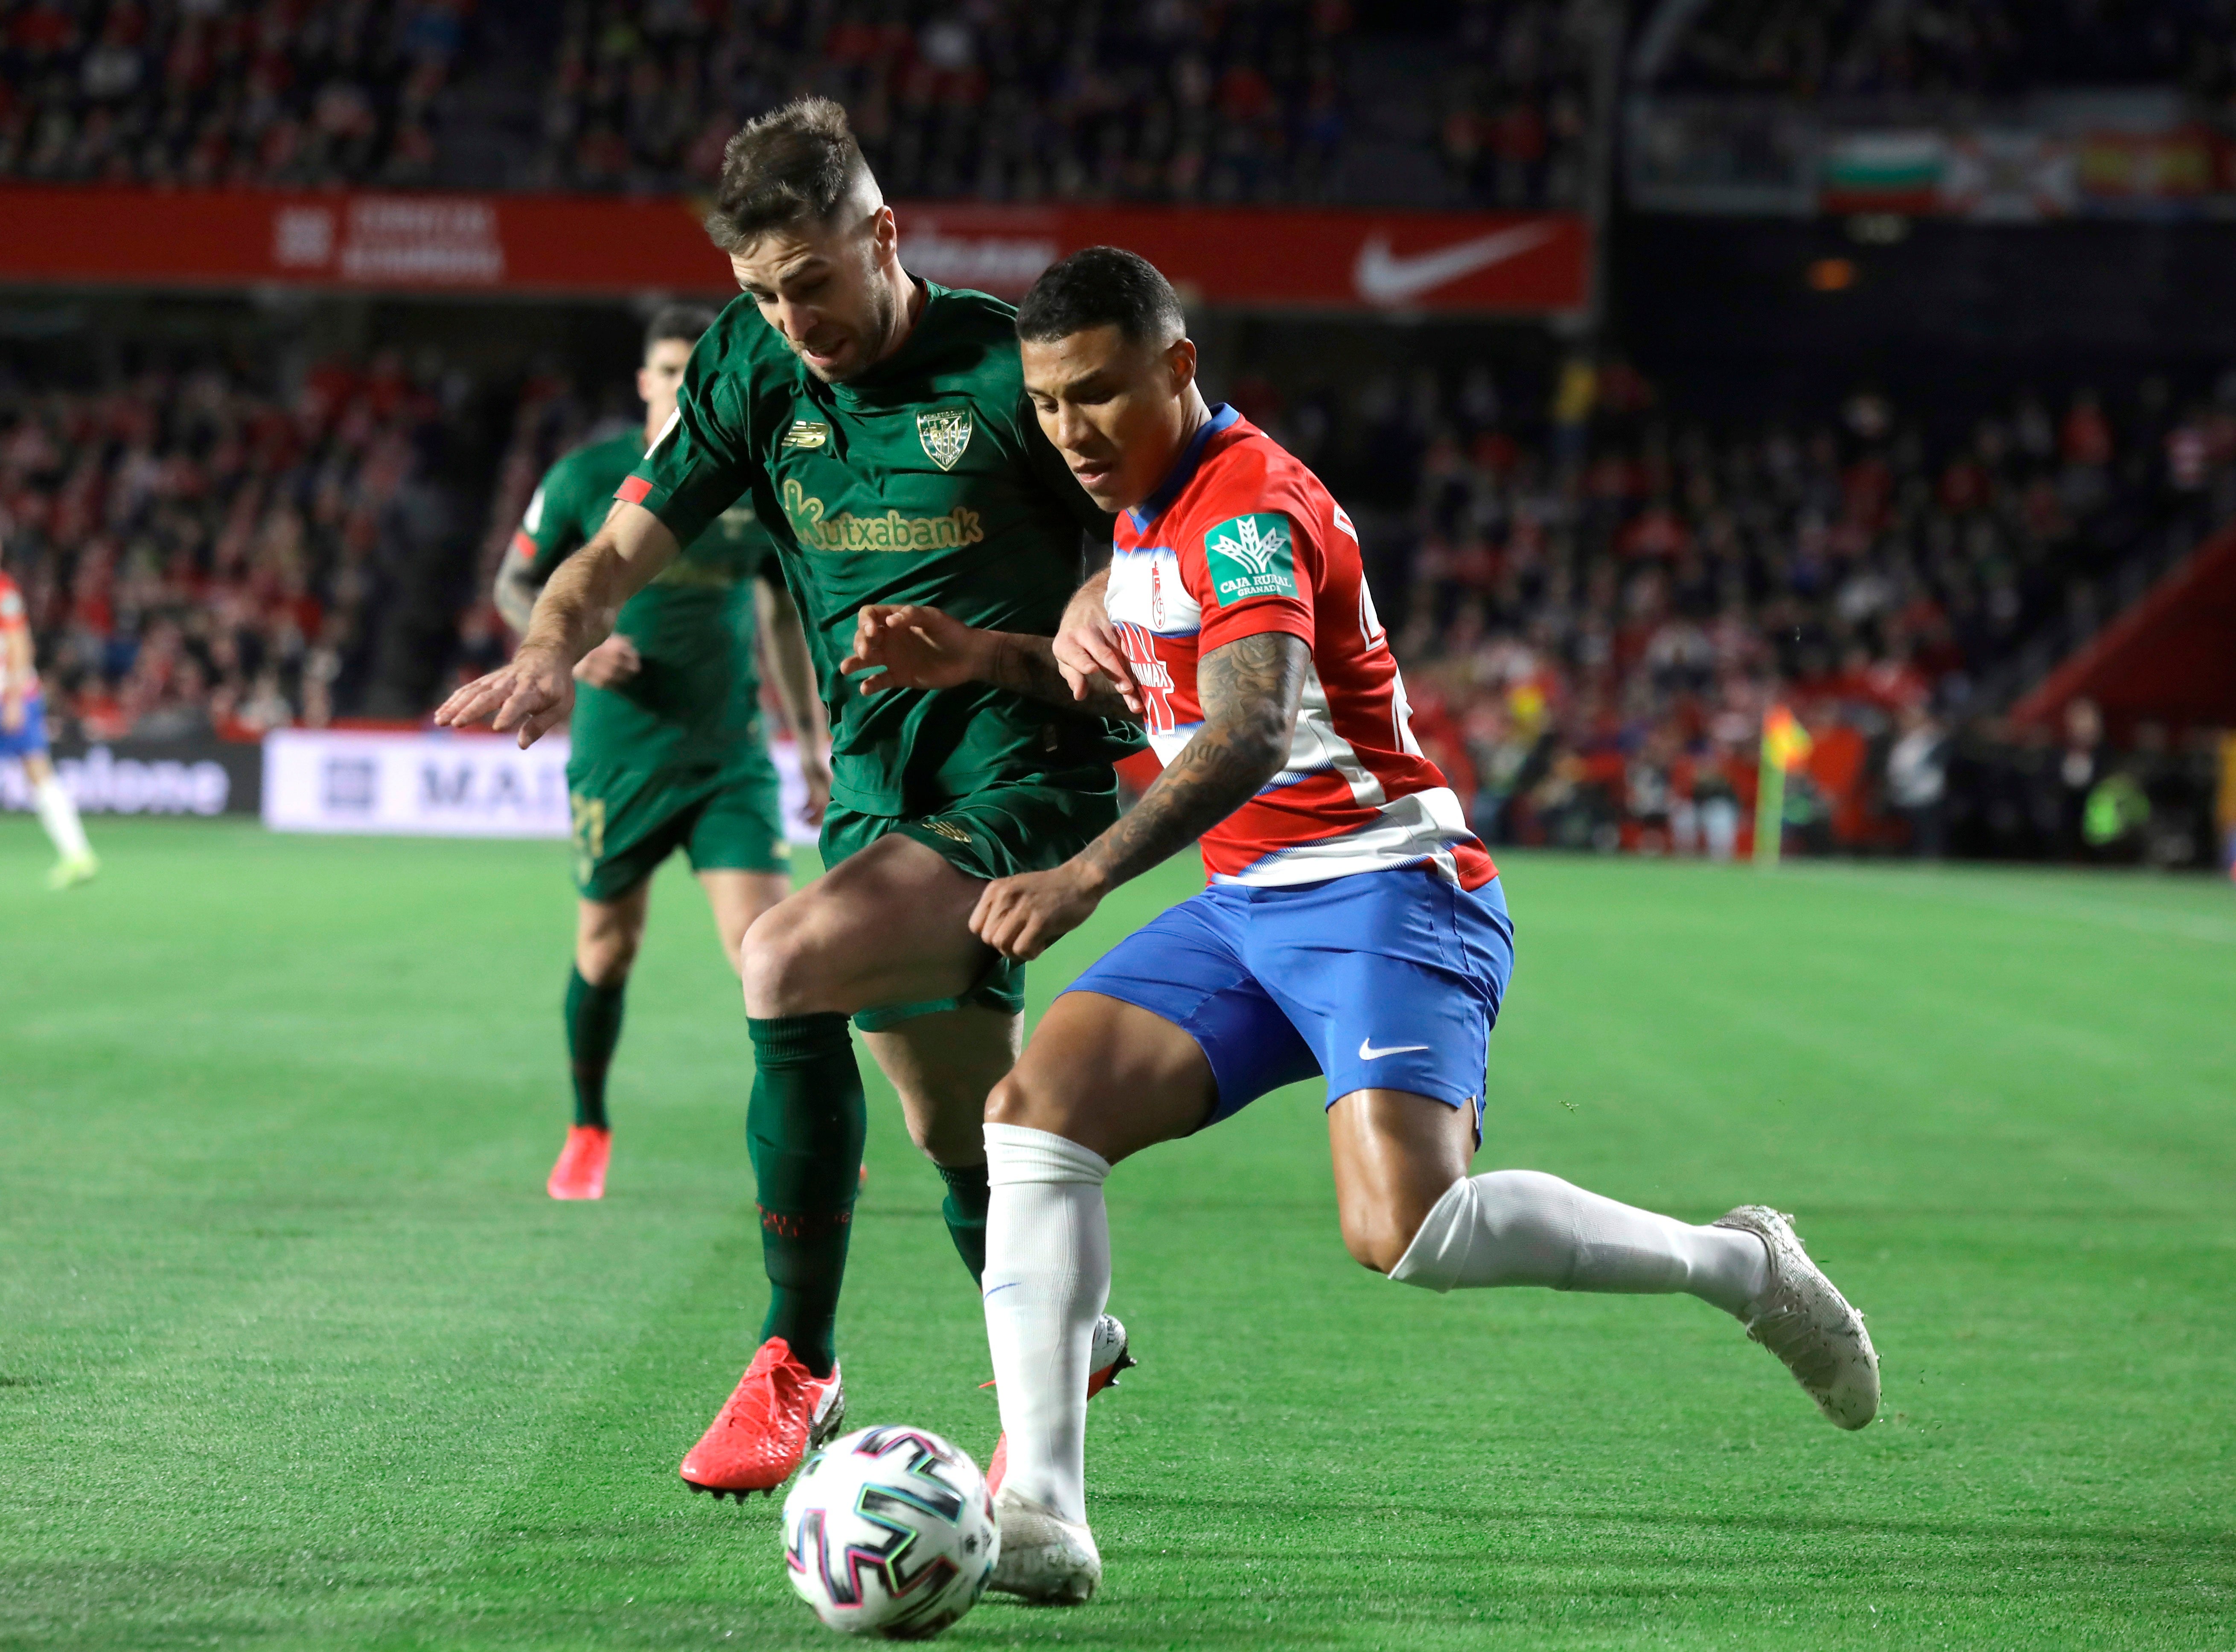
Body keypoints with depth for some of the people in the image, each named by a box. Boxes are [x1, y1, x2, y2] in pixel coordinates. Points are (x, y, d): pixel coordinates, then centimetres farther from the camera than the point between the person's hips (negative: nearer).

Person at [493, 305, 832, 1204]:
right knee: (607, 946, 8)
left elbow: (784, 611, 16)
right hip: (616, 751, -1)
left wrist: (812, 738, 15)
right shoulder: (586, 478, -3)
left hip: (730, 754, 1)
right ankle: (588, 1135, 29)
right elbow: (515, 583, 7)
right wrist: (570, 643, -12)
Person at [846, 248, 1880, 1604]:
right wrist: (995, 660, 14)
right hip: (1247, 909, 9)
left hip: (1386, 893, -9)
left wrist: (1088, 876, -45)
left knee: (1406, 1229, -27)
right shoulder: (1153, 510, 14)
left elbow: (1254, 734, -32)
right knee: (1035, 1112, -13)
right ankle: (1041, 1516, -18)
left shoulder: (1248, 507, -16)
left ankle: (1740, 1264, -2)